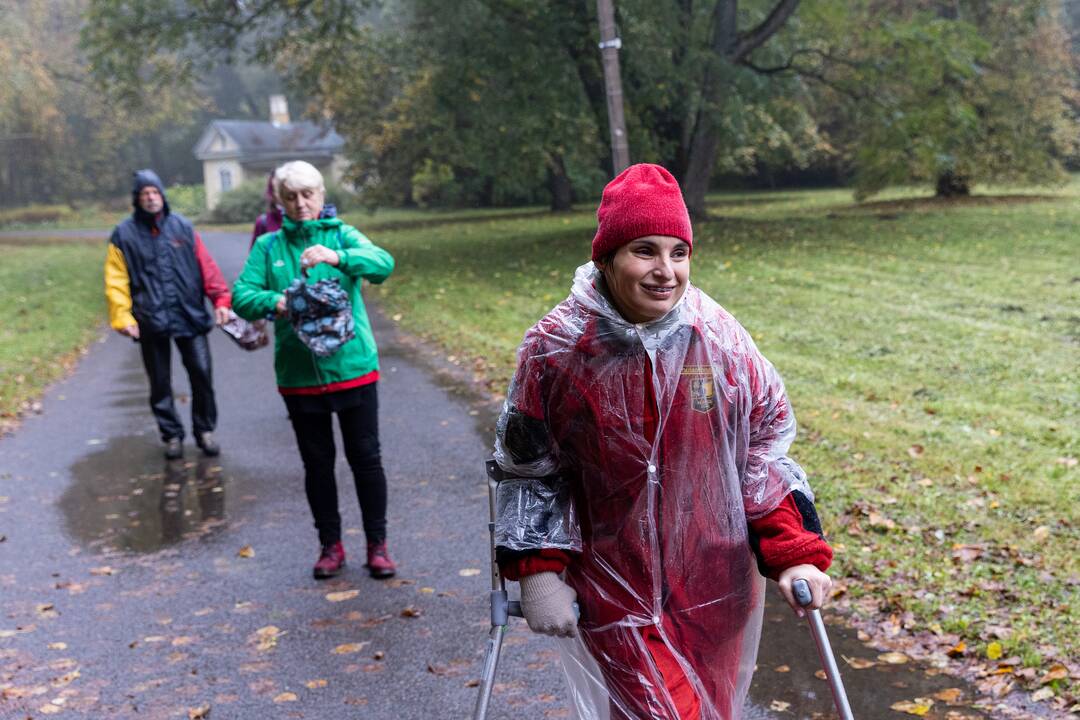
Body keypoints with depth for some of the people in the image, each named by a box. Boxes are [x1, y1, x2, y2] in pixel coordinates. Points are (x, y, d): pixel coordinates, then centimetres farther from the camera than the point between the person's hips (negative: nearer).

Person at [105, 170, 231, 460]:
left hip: (191, 317, 1)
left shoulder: (182, 227, 6)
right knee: (160, 384, 7)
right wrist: (122, 318, -9)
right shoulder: (124, 235, 1)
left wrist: (221, 299, -5)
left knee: (202, 376, 1)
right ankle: (172, 435, 22)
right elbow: (116, 282, -1)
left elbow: (206, 267, 3)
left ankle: (204, 431, 18)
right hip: (151, 322, -1)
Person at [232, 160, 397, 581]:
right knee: (317, 463, 11)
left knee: (366, 458, 6)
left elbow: (383, 264, -16)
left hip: (353, 368, -1)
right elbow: (241, 295, -4)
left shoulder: (342, 236, 2)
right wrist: (274, 302, -25)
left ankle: (377, 544, 20)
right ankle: (330, 545, 26)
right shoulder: (268, 246, 5)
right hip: (299, 375, 2)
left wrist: (338, 257, -34)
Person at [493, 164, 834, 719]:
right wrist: (537, 570, -8)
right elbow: (527, 469, -1)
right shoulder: (555, 349, -12)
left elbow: (765, 449, 0)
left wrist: (795, 552, -8)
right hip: (616, 586, -3)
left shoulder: (719, 338, -8)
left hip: (717, 584, 3)